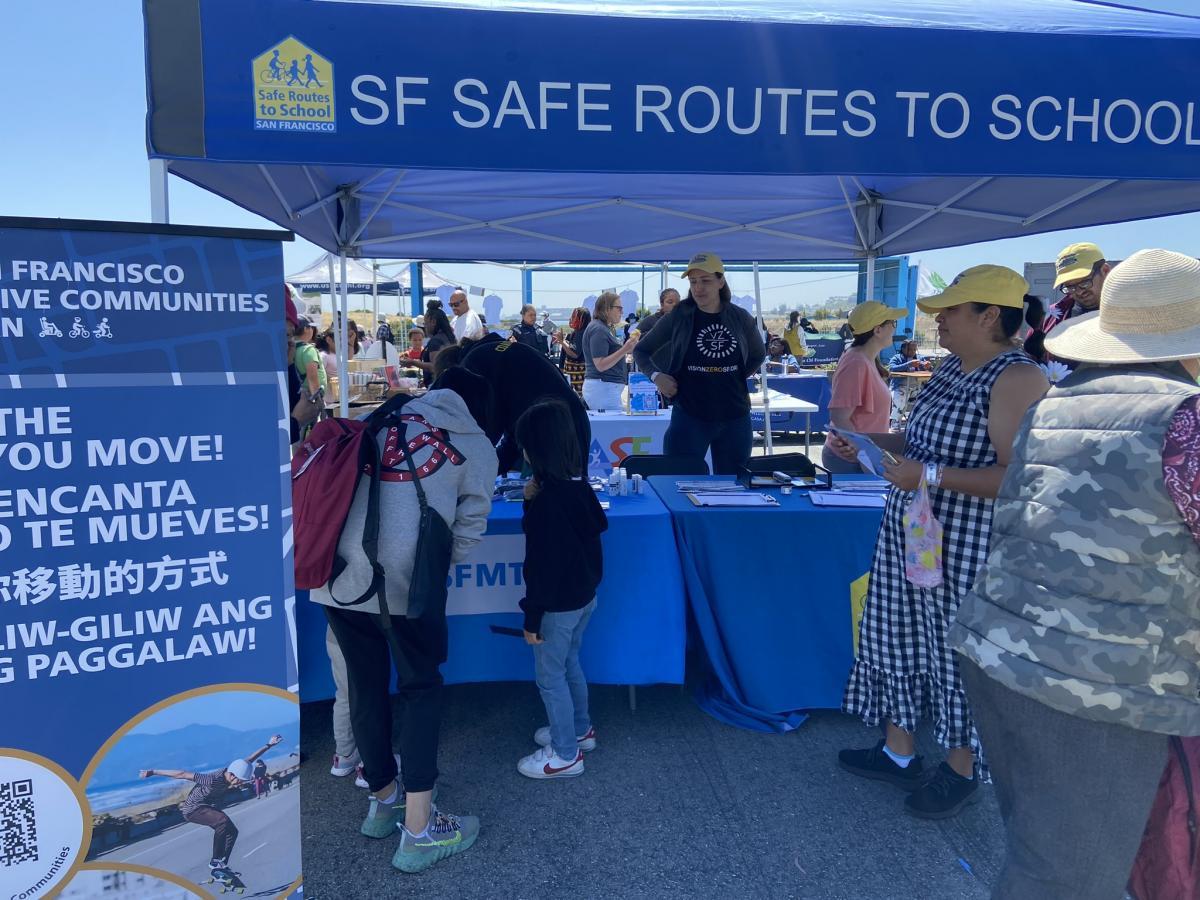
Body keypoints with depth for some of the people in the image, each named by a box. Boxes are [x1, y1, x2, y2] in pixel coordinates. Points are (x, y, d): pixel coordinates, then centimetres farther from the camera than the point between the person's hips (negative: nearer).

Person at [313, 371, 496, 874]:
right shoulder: (479, 449, 12)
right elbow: (468, 531, 11)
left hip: (337, 570, 4)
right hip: (405, 576, -4)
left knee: (365, 686, 17)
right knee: (421, 688, 12)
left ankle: (383, 800, 37)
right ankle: (419, 832, 12)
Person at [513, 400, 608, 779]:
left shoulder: (548, 500, -26)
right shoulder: (579, 485, -1)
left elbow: (542, 565, -24)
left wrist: (532, 617, -16)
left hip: (558, 603, -9)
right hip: (584, 594, 9)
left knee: (550, 676, 8)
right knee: (570, 664, 25)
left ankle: (565, 754, 20)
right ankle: (579, 730, 41)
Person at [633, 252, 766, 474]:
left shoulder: (740, 318, 3)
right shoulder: (678, 317, -3)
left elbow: (758, 354, 22)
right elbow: (641, 351, 8)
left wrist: (740, 377, 8)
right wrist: (656, 376, -8)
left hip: (736, 418, 3)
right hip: (689, 418, -3)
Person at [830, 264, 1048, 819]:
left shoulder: (1017, 379, -19)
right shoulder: (950, 369, 9)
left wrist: (932, 476, -28)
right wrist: (867, 442, 8)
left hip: (966, 550, -9)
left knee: (959, 653, 8)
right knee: (899, 639, 16)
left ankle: (962, 770, 31)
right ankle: (898, 753, 34)